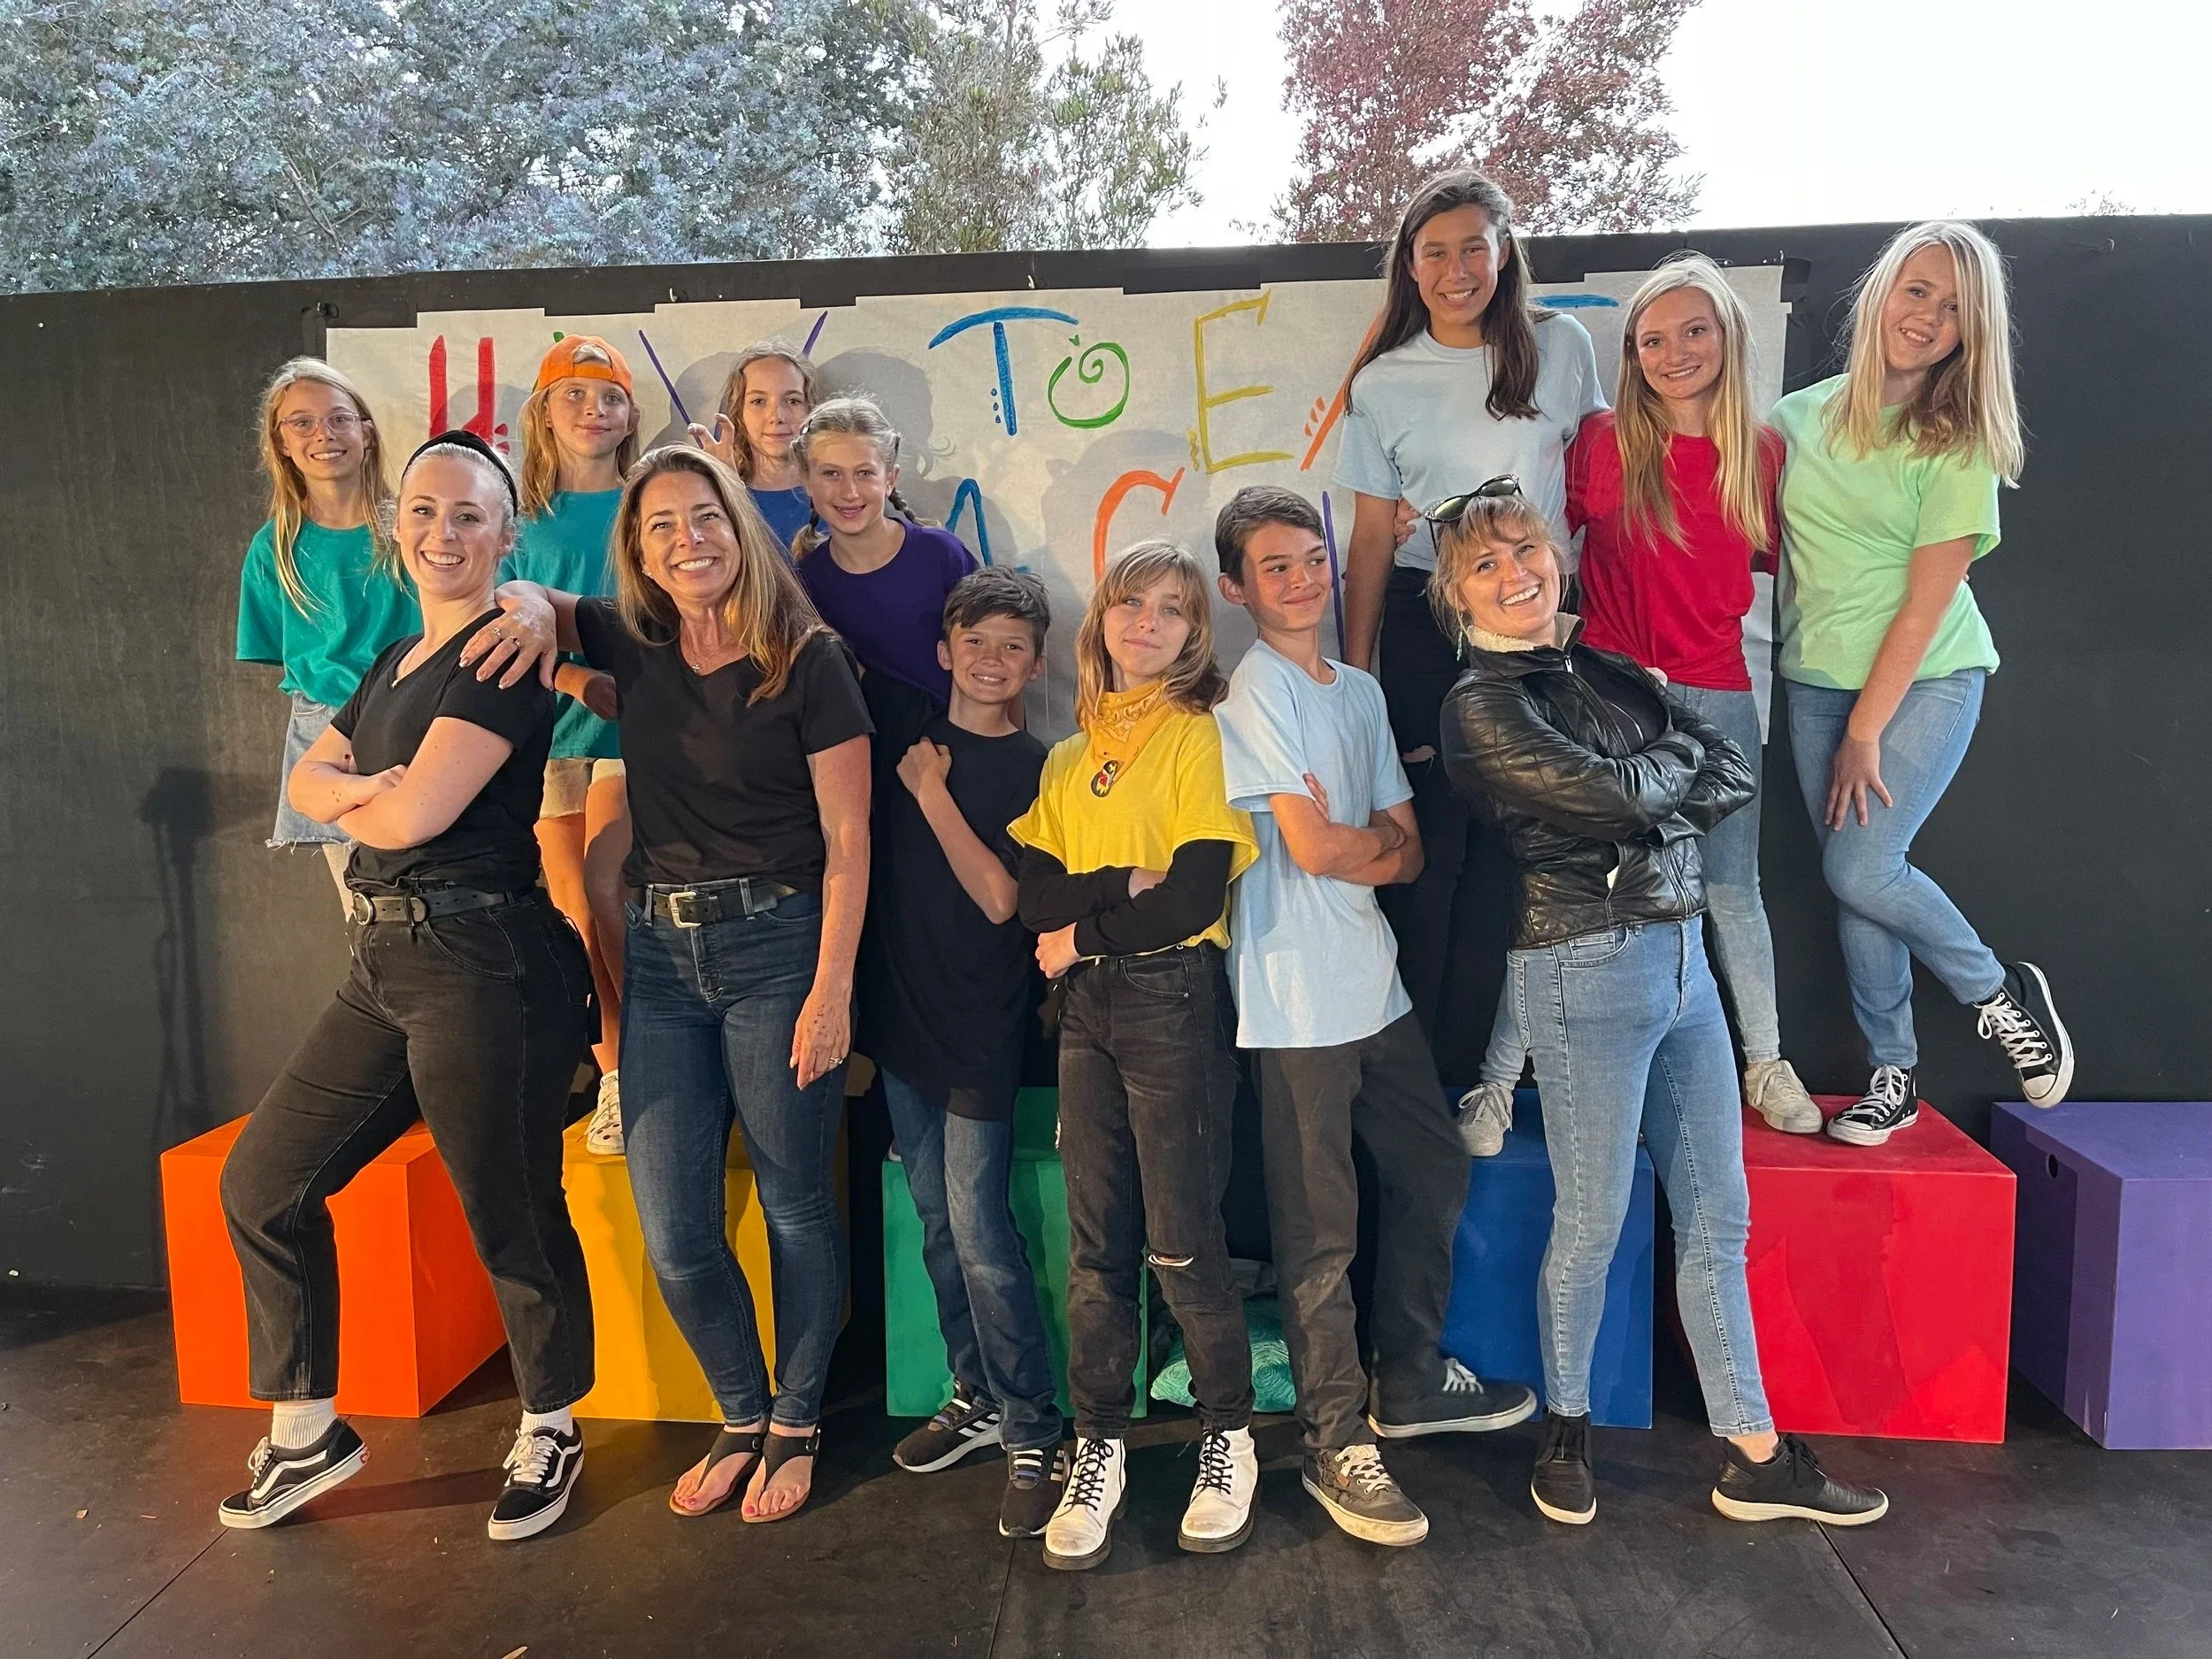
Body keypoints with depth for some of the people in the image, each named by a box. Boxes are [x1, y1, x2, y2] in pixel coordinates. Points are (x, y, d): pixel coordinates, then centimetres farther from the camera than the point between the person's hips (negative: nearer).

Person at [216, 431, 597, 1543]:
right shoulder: (396, 662, 18)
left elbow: (413, 816, -18)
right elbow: (308, 778, 14)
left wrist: (348, 801, 3)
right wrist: (359, 787, -7)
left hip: (481, 960, -9)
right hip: (383, 958, 9)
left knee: (509, 1212, 3)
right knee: (262, 1180, 14)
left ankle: (549, 1434, 26)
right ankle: (307, 1431, 30)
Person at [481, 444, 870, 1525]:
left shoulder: (807, 659, -6)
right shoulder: (632, 648, 7)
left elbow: (847, 839, -8)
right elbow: (522, 596, 23)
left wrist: (832, 989, -13)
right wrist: (532, 611, -2)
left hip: (776, 944, -4)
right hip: (659, 951, 5)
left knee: (795, 1205, 7)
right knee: (672, 1232, 7)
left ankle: (796, 1426, 28)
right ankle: (743, 1417, 30)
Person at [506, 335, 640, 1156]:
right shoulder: (523, 518, 10)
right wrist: (591, 677, -9)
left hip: (629, 727, -3)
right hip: (548, 729, 3)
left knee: (604, 895, -15)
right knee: (575, 913, 3)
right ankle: (613, 1078, 15)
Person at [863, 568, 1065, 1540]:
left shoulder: (1035, 770, -5)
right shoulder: (903, 720, 6)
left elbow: (1002, 898, -13)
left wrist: (932, 794, -14)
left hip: (980, 1024, -5)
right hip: (899, 1010, 5)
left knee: (980, 1231, -5)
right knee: (936, 1222, 13)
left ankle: (1033, 1433, 7)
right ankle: (977, 1396, 28)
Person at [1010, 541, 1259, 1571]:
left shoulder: (1202, 736, -3)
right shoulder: (1069, 758, 14)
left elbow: (1196, 897, -13)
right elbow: (1030, 888, 2)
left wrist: (1083, 933, -4)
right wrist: (1123, 886, -14)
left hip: (1174, 998, -5)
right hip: (1086, 1006, 5)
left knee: (1181, 1242, 1)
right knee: (1095, 1242, 8)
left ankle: (1228, 1440, 22)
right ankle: (1099, 1449, 21)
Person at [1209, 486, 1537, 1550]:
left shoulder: (1360, 691, 14)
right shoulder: (1255, 691, -8)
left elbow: (1409, 854, 10)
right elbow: (1313, 848, -15)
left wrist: (1346, 848, -9)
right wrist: (1378, 839, 3)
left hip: (1373, 979, 8)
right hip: (1298, 996, -8)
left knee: (1432, 1174, 18)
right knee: (1320, 1229, 1)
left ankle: (1409, 1383, 37)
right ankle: (1335, 1447, 16)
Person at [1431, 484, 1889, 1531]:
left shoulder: (1603, 670, 12)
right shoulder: (1483, 705, -8)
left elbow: (1732, 777, 7)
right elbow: (1612, 798, -18)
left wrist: (1650, 785, -9)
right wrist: (1680, 756, 0)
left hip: (1683, 956, 7)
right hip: (1588, 969, -7)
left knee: (1717, 1218, 10)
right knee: (1593, 1224, 4)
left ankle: (1754, 1459, 22)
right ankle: (1565, 1432, 26)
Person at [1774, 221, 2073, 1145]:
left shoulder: (1959, 443, -6)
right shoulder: (1799, 417, 3)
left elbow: (1926, 601, -11)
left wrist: (1865, 731, -14)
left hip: (1925, 682, -3)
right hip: (1817, 683, 4)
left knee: (1861, 867, -15)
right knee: (1848, 877, 3)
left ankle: (2001, 992, 13)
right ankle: (1893, 1075, 18)